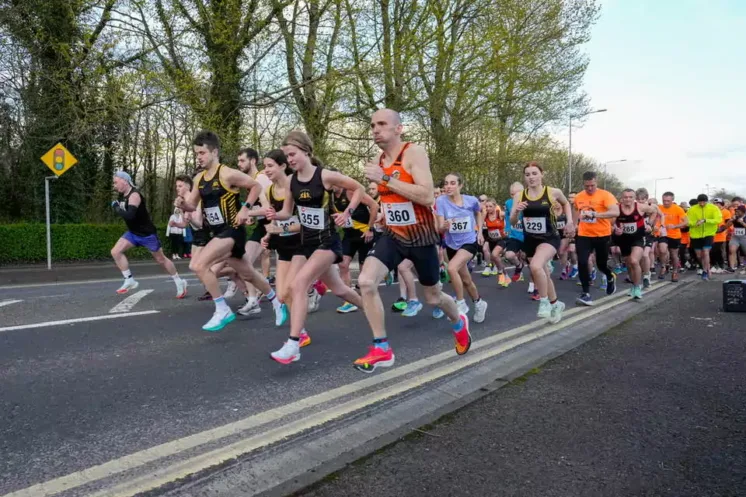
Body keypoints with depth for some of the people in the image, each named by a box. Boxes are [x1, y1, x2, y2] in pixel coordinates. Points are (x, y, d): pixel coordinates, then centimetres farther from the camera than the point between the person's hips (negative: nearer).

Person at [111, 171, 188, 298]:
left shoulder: (134, 195, -25)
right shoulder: (122, 195, 2)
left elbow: (130, 215, -38)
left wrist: (116, 207, -25)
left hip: (147, 233, -8)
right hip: (133, 233, 8)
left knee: (161, 259, 3)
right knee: (115, 252, -8)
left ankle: (179, 282, 19)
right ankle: (130, 281, 1)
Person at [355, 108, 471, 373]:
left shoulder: (414, 153, -17)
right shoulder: (379, 161, 4)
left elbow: (427, 196, -31)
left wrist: (385, 179, -31)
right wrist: (385, 212, 12)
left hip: (421, 236, -5)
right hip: (393, 235, 5)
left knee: (433, 297, 13)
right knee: (366, 282, -18)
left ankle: (459, 324, 48)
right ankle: (382, 349, -4)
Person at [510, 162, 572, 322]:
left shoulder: (553, 193, -8)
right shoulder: (519, 196, -4)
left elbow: (565, 204, 15)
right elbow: (512, 222, -4)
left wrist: (569, 221, 2)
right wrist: (516, 211, -23)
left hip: (549, 238, -4)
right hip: (530, 240, 4)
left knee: (536, 266, -31)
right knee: (543, 274, 17)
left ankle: (544, 301, -9)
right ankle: (556, 304, 42)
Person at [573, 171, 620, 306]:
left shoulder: (605, 195, -13)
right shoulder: (578, 197, 2)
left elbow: (616, 212, -26)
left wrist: (594, 214, -35)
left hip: (602, 235, -3)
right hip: (584, 235, 3)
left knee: (601, 264, 11)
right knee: (582, 262, -12)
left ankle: (610, 278, 47)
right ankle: (586, 293, -2)